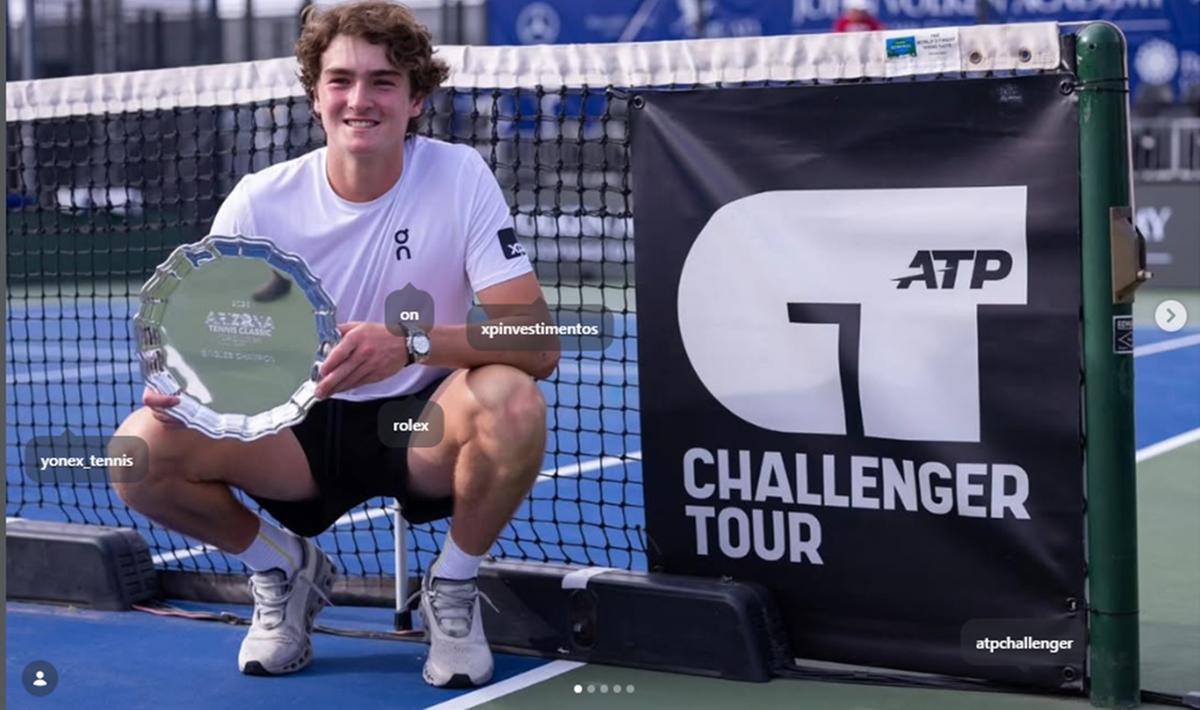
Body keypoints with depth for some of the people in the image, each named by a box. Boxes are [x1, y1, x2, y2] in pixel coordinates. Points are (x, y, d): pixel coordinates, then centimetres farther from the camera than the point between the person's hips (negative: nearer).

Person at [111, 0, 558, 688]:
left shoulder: (461, 178, -13)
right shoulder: (260, 201, -8)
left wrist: (413, 343, -38)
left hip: (425, 426, -2)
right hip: (300, 428, 2)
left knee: (511, 402, -35)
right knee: (141, 450, -22)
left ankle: (453, 588, -4)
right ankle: (282, 568, 9)